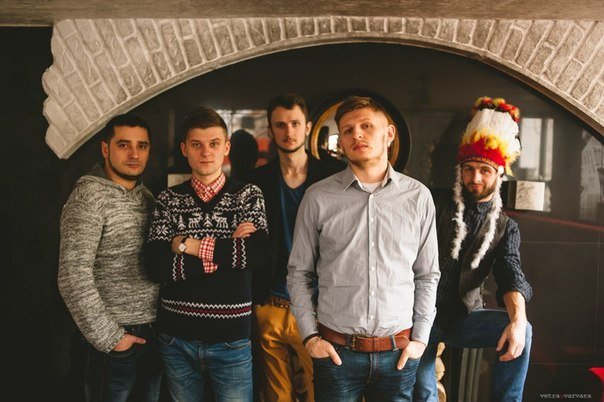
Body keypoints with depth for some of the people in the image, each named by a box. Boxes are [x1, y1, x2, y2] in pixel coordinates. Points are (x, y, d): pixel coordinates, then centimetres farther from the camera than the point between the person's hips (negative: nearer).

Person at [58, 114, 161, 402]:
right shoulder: (89, 196, -14)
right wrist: (108, 337, -15)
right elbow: (73, 277, -20)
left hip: (155, 332, 7)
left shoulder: (146, 195, 7)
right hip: (118, 337, -6)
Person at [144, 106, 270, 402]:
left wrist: (190, 245, -12)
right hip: (176, 336, 2)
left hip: (231, 338, -1)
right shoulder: (169, 199, 3)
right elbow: (155, 267, -9)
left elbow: (258, 254, -17)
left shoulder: (248, 196, 0)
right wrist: (227, 248, -14)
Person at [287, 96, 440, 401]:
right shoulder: (318, 198, -4)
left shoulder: (418, 196, 0)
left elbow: (427, 275, 6)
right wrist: (310, 336, -1)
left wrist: (420, 337, 3)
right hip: (336, 352, -1)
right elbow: (299, 273, 3)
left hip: (399, 353, 1)